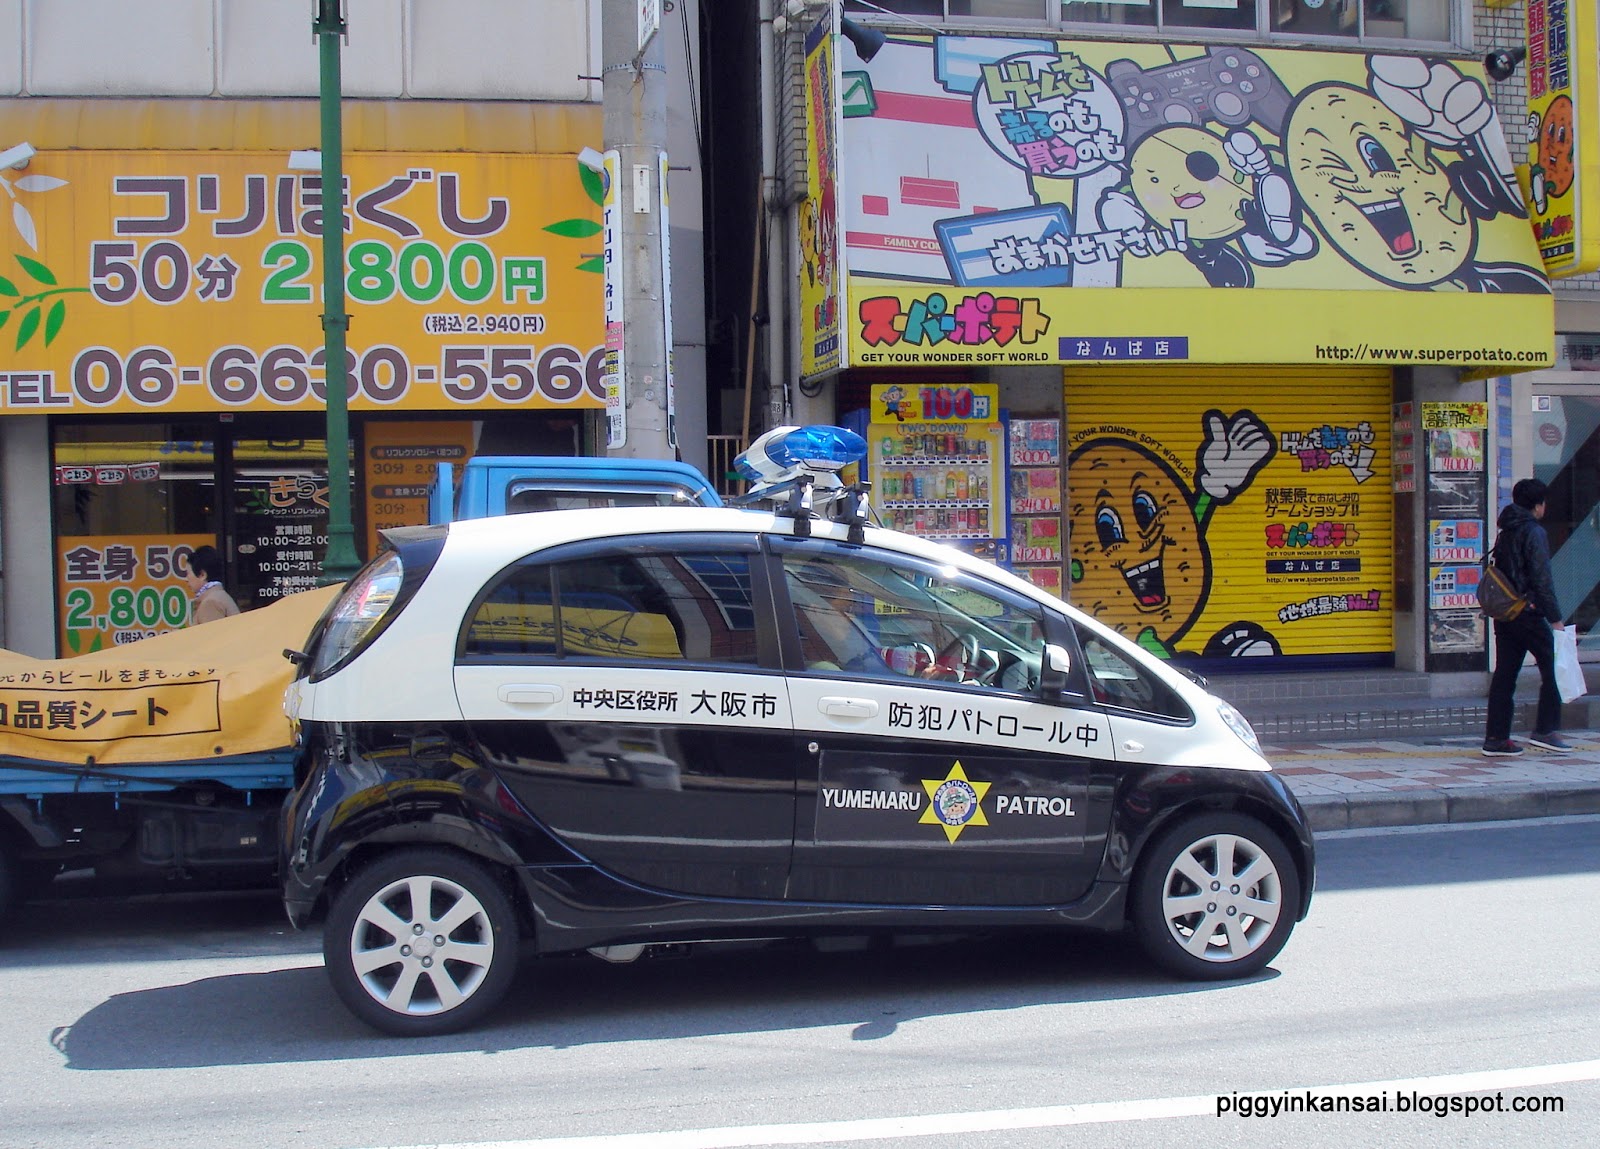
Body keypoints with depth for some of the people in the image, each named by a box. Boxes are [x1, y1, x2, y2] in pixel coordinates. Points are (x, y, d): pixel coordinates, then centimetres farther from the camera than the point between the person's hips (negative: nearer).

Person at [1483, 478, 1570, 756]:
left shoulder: (1505, 533, 15)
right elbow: (1541, 579, -15)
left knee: (1504, 674, 7)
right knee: (1553, 667, 3)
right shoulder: (1534, 532, -10)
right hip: (1528, 613, -8)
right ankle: (1545, 730, 0)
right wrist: (1555, 618, -13)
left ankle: (1495, 738, 6)